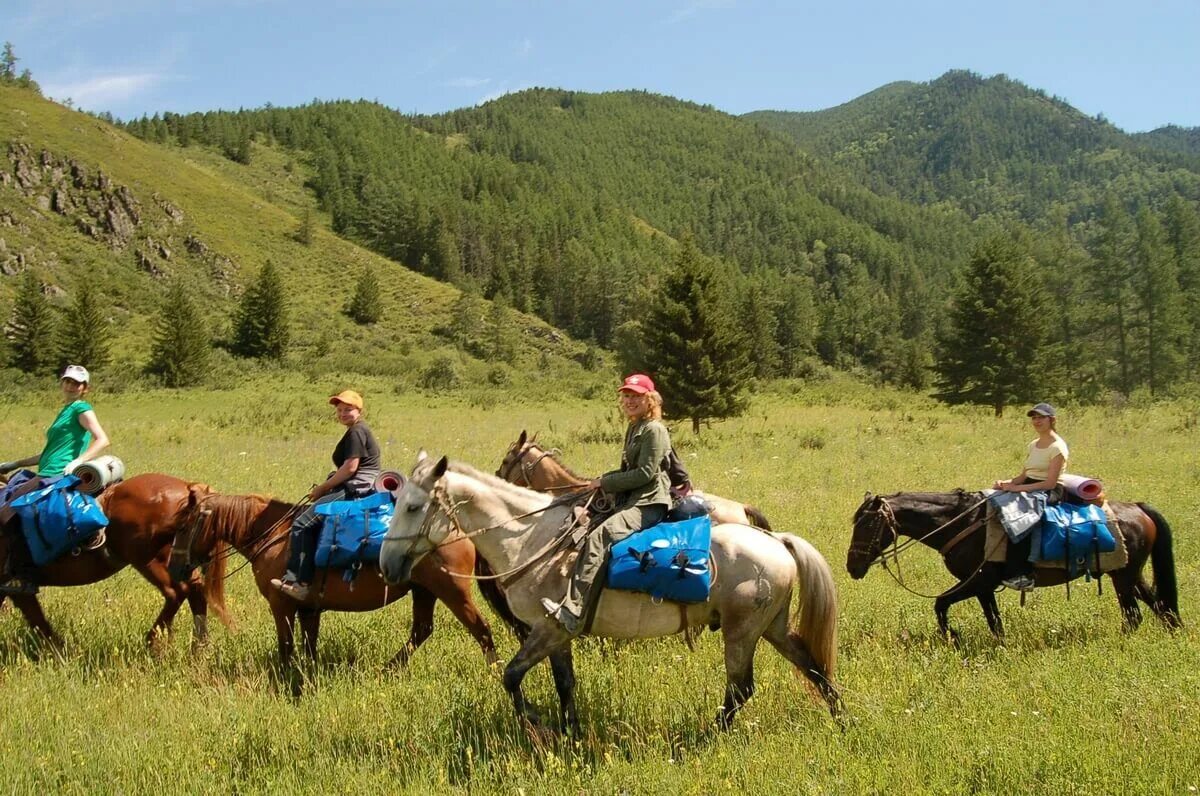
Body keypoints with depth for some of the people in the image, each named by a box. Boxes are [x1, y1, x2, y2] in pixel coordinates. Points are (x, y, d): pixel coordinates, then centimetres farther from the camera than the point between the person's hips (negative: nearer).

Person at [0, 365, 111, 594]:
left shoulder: (81, 409, -2)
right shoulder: (65, 411, 25)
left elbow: (102, 440, -16)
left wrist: (78, 461, -27)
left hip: (59, 475, -10)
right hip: (47, 475, 10)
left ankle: (24, 577, -23)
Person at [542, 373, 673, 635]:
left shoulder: (654, 430, -9)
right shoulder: (634, 429, 21)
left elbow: (645, 473, -17)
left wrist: (605, 482, -11)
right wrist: (603, 480, 12)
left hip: (648, 504, -11)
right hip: (632, 501, 11)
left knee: (599, 538, -29)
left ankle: (573, 612, -37)